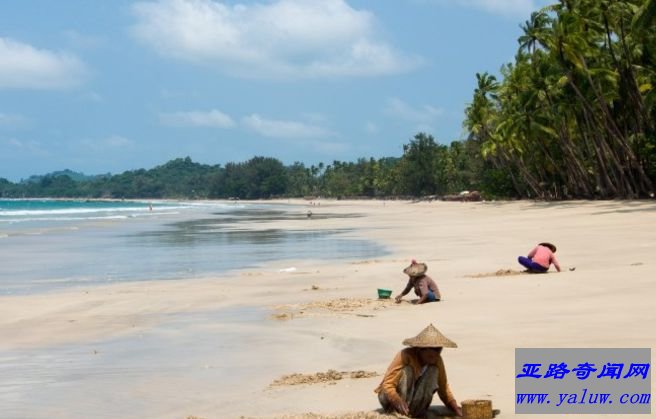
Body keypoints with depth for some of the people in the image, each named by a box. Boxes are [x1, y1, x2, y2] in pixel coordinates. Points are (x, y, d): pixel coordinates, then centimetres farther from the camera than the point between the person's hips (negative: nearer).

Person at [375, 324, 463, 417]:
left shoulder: (437, 360, -10)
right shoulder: (404, 356, -27)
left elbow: (443, 388, -1)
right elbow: (387, 385, -33)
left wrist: (455, 407, -16)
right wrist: (398, 401, -51)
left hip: (413, 400, 5)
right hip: (390, 397, -5)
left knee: (432, 370, -17)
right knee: (406, 371, -30)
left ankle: (414, 411, -14)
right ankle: (397, 413, -26)